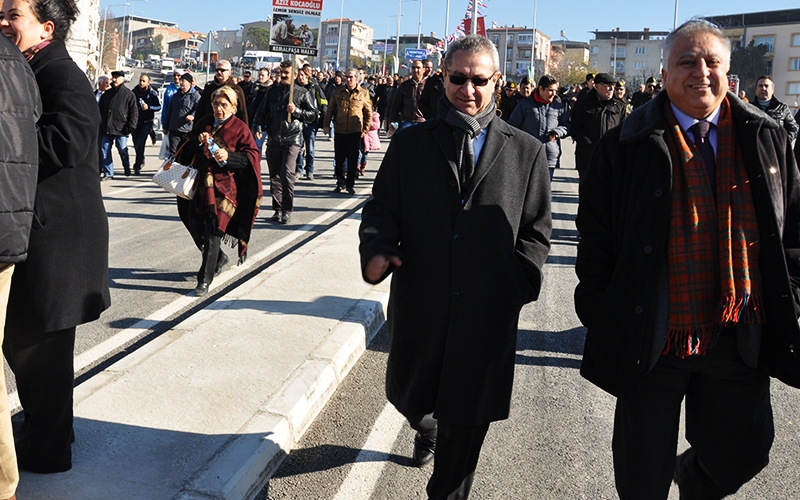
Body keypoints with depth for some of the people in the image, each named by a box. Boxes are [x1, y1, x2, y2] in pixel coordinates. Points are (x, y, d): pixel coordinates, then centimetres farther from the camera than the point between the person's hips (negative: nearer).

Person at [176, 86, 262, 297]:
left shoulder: (240, 128, 0)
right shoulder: (203, 123, 14)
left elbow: (253, 156, -7)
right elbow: (187, 152, 12)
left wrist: (228, 156, -20)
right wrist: (198, 142, -9)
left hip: (224, 186, -5)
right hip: (201, 182, 5)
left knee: (213, 230, -9)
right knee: (196, 225, 6)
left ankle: (204, 279, -2)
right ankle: (219, 258, 34)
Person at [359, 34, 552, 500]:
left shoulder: (527, 152, 3)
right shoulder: (410, 143, 5)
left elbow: (536, 230, 6)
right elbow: (382, 207, 5)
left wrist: (518, 283, -7)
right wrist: (377, 249, -15)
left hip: (487, 314, -1)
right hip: (419, 305, 2)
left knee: (464, 430, 9)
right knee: (407, 395, 21)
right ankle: (427, 428, 58)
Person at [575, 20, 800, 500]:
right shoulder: (627, 146, -4)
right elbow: (595, 238, -3)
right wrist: (599, 318, -5)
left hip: (742, 339, 3)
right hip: (653, 339, -2)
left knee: (743, 453, 15)